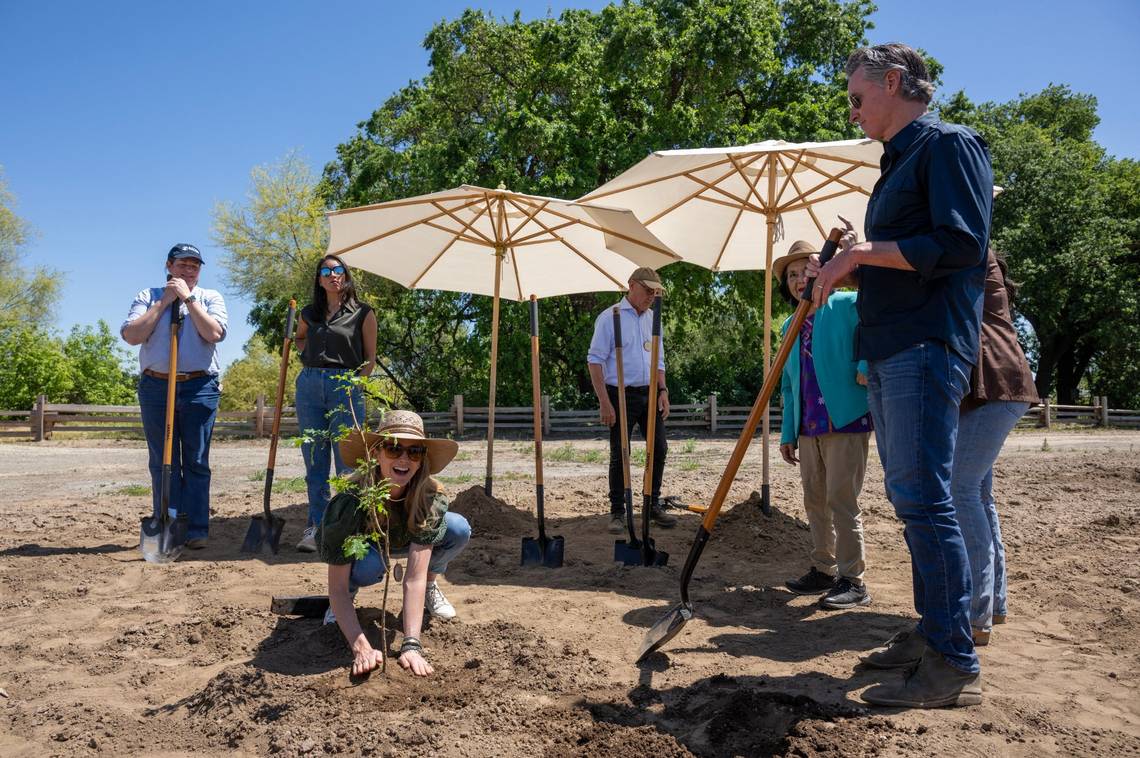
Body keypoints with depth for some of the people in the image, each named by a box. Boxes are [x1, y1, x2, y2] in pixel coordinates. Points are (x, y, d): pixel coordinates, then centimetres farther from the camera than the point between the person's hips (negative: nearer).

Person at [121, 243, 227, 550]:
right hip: (156, 387, 1)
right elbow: (132, 335, -4)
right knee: (163, 463, 3)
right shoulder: (148, 296, 12)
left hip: (200, 388, -1)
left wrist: (188, 298, -6)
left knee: (196, 462, 1)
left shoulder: (210, 297, 11)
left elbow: (214, 333, -8)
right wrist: (164, 301, -4)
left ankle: (196, 529, 4)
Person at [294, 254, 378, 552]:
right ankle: (316, 526, 13)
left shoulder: (362, 313, 4)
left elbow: (370, 358, 5)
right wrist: (310, 355, 13)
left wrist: (354, 383, -10)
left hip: (346, 387, -4)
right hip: (309, 386, 4)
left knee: (347, 463, -3)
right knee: (314, 463, 6)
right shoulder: (309, 313, 14)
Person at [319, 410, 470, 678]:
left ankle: (431, 585, 4)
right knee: (367, 566, -39)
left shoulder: (431, 497, -33)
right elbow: (337, 589, -37)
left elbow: (414, 578, -37)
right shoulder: (351, 500, -39)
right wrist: (362, 648, -49)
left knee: (459, 529, -25)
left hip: (400, 541, 3)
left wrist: (411, 645, -48)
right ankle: (353, 590, -2)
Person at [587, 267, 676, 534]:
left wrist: (662, 391, 5)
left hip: (650, 394, 6)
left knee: (659, 448, 7)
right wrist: (604, 402, -16)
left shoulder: (652, 319, 13)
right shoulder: (610, 317, -7)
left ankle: (653, 505, 21)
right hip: (622, 394, -6)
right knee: (620, 454, -2)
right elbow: (595, 360, -11)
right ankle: (617, 513, 8)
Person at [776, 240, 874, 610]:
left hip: (846, 421, -7)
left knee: (841, 499, -7)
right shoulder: (790, 327, 17)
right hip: (807, 427, 7)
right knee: (814, 501, 13)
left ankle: (852, 580, 3)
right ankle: (823, 570, 26)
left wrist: (867, 365, -29)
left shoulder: (847, 306, -3)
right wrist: (788, 432, 16)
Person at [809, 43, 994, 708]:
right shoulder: (899, 165, 24)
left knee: (923, 499, -11)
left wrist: (865, 252, -12)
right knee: (912, 498, 11)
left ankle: (956, 666, -4)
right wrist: (849, 271, 12)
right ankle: (933, 634, 21)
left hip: (926, 348, -10)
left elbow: (961, 243, -18)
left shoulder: (950, 145, -4)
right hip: (887, 353, 10)